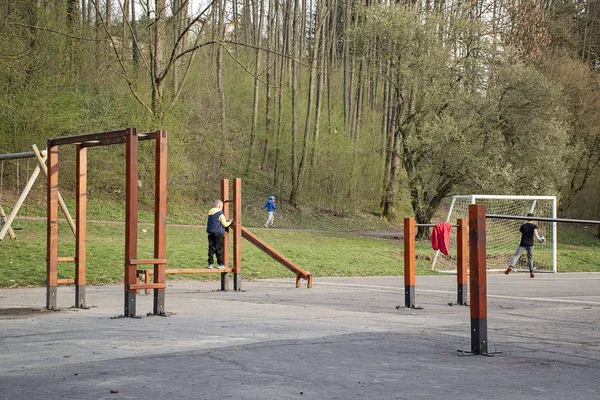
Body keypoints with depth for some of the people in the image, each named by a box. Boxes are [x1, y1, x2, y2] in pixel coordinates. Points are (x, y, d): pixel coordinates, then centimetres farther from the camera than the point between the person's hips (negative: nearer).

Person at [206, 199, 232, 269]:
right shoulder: (220, 214, -10)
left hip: (210, 233, 6)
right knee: (219, 249, 2)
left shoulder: (210, 213, 11)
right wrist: (230, 222, 11)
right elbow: (225, 224, -8)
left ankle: (210, 264, 4)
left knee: (211, 248, 6)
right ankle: (220, 264, 7)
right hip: (218, 234, -6)